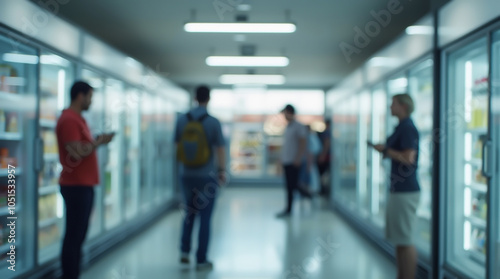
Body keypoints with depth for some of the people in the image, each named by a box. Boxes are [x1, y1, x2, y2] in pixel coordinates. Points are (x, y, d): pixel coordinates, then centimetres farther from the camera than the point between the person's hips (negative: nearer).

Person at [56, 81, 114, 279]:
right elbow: (77, 153, -22)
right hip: (76, 186, -10)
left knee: (79, 234, 13)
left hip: (84, 185, 10)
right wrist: (98, 142, -9)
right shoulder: (68, 120, -15)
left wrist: (97, 141, 4)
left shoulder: (77, 119, 17)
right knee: (74, 235, -5)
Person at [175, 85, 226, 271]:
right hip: (207, 175, -3)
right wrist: (222, 171, 3)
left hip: (187, 174, 3)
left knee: (189, 213, 21)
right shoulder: (213, 122, -11)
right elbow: (220, 149, -9)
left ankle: (185, 251, 13)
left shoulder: (182, 120, -1)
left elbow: (179, 147, 8)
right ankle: (201, 260, 8)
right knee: (205, 217, 4)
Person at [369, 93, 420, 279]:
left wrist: (386, 150, -13)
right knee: (398, 239, 15)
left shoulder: (408, 128, -14)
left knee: (405, 240, -7)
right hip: (397, 189, 11)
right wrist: (384, 150, 9)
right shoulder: (401, 127, 17)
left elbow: (408, 158, -23)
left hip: (405, 192, -11)